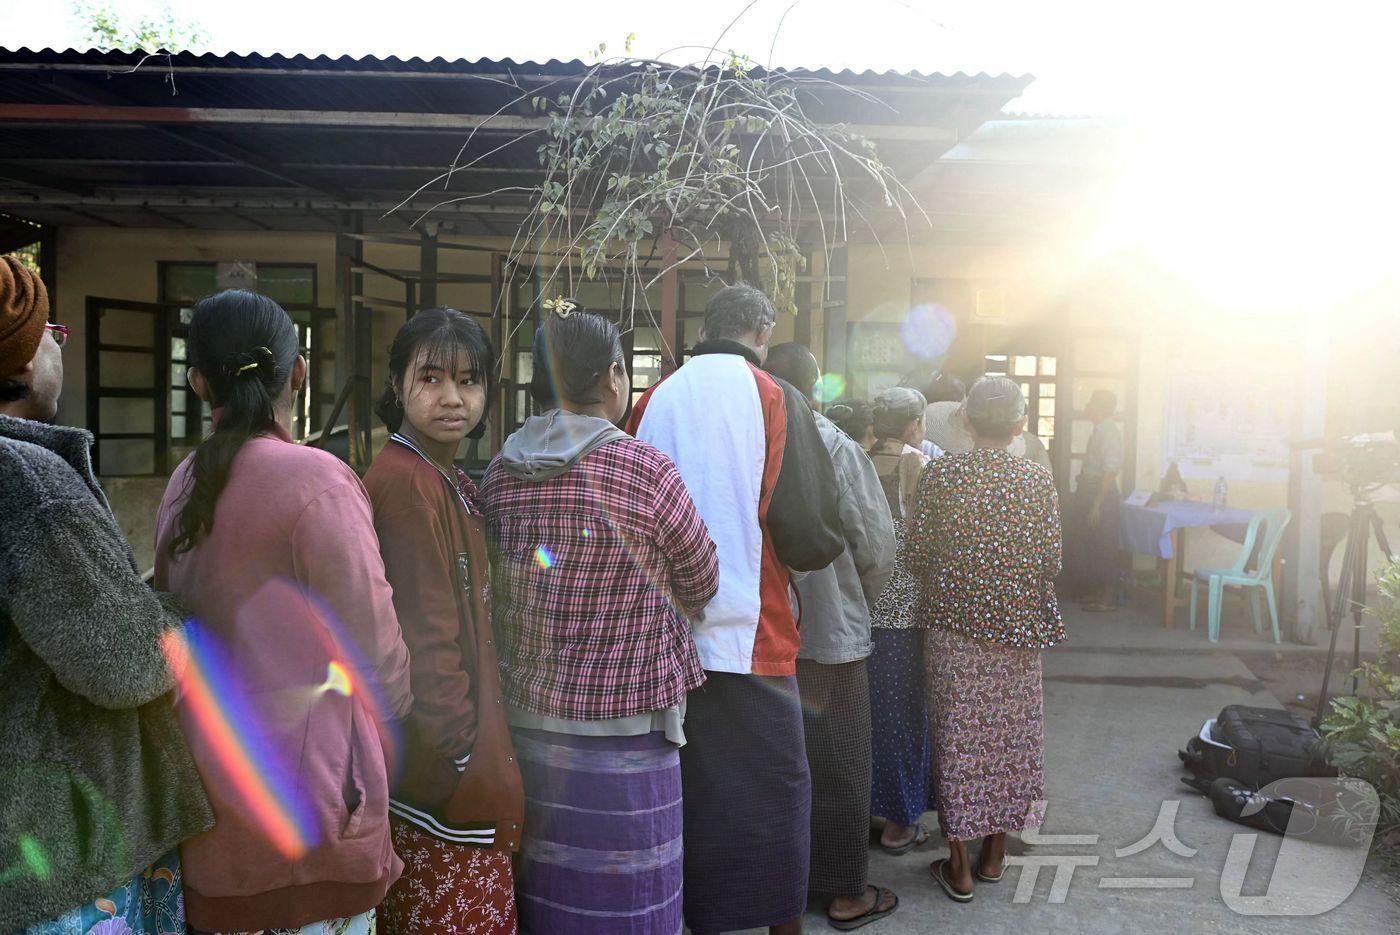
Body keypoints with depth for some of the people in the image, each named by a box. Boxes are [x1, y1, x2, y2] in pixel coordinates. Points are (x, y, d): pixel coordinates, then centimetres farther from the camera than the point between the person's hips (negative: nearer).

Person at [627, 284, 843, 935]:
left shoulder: (652, 404, 2)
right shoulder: (775, 400, -7)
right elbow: (812, 538, -11)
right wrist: (822, 546, 11)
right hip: (750, 638, -3)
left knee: (692, 789, 16)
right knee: (774, 791, 11)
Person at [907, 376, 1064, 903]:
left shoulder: (939, 474, -8)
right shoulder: (1037, 479, -5)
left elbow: (917, 553, -6)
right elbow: (1050, 561, -3)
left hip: (953, 622, -1)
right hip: (1017, 624, 1)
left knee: (957, 735, 7)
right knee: (1009, 731, 14)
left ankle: (959, 866, 15)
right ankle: (994, 854, 26)